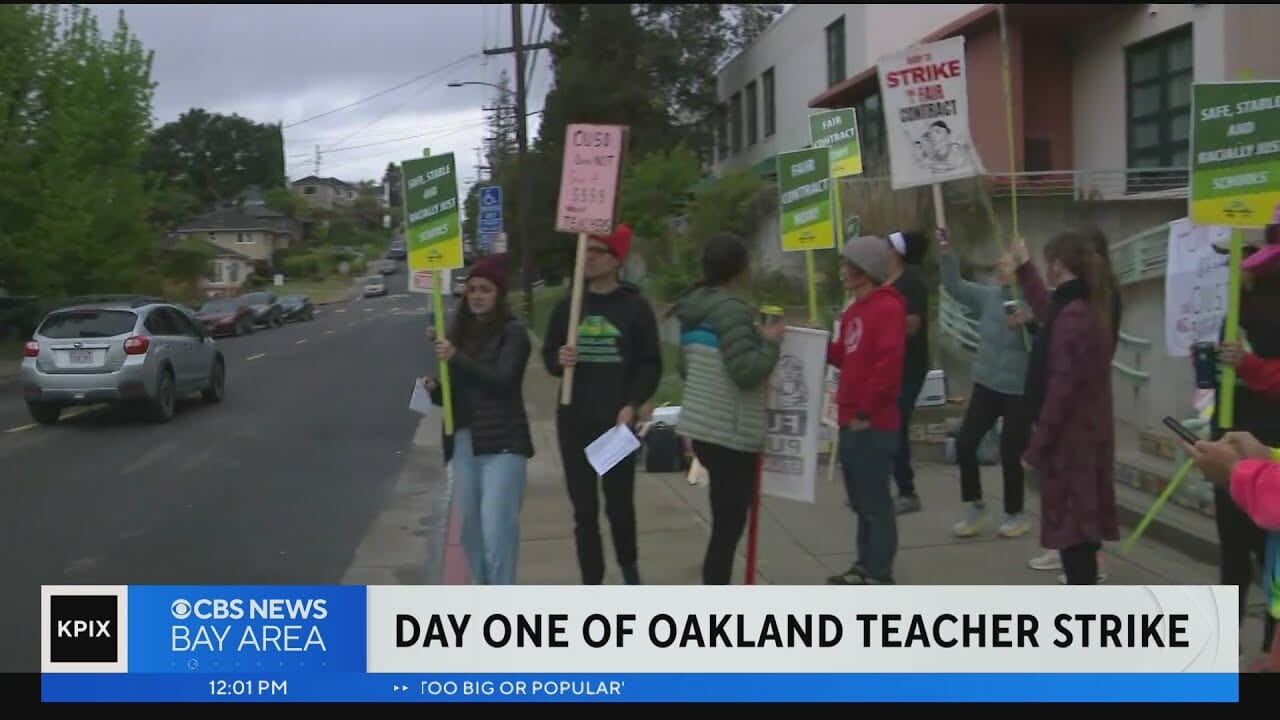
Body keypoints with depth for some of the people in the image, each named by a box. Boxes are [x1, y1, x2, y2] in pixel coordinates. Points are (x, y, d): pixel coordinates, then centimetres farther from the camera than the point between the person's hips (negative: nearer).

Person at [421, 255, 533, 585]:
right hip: (464, 443, 6)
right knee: (472, 530, 13)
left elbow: (502, 380, -18)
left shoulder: (513, 332, -4)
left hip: (502, 444, -6)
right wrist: (435, 389, -3)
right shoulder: (459, 332, 13)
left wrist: (456, 358, -24)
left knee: (497, 530, -12)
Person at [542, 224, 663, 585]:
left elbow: (651, 364, -2)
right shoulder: (567, 306, 6)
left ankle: (629, 568, 35)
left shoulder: (635, 306, -3)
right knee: (584, 510, 7)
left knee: (620, 506, 6)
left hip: (618, 423, -2)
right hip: (574, 423, 3)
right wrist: (559, 360, -11)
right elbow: (548, 356, 12)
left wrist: (633, 404, -15)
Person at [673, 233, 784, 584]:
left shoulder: (694, 307, 11)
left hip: (702, 426, 9)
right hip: (731, 433, -9)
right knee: (729, 523, -2)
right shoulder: (730, 308, -17)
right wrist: (771, 343, -9)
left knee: (725, 519, 19)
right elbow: (747, 371, -23)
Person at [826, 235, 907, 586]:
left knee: (876, 502, -1)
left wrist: (865, 412, -20)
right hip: (851, 422, 9)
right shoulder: (855, 310, 16)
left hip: (873, 425, -9)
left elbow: (887, 365, -22)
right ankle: (865, 566, 27)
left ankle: (879, 577, 7)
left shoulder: (888, 308, -14)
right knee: (861, 501, 16)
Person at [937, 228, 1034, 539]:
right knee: (965, 443, 3)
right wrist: (946, 253, -15)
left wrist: (1025, 325, -34)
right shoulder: (989, 296, 1)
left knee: (1010, 453, 3)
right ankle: (975, 507, 20)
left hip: (1019, 391, -5)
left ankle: (1015, 515, 24)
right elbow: (955, 286, -4)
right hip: (986, 386, 5)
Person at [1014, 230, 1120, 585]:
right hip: (1089, 433, 10)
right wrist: (1024, 266, 44)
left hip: (1070, 437, -10)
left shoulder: (1072, 316, -20)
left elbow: (1061, 390, -23)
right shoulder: (1090, 308, 9)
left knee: (1070, 528, -4)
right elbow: (1048, 311, 33)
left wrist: (1036, 447, -18)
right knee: (1081, 526, 18)